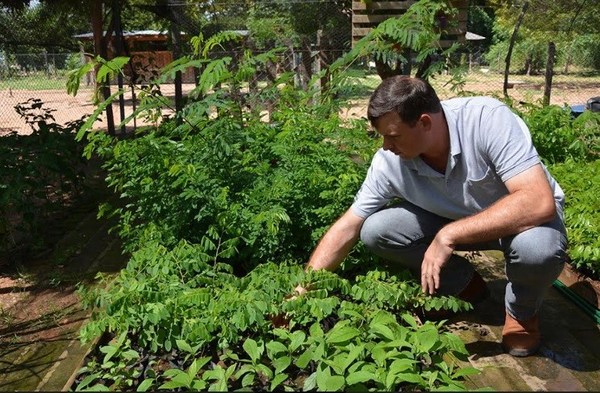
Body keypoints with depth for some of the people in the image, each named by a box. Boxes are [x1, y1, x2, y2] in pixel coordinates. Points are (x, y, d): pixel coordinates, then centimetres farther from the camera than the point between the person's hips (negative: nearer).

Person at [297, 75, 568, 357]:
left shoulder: (488, 118, -31)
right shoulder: (389, 161, -19)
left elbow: (539, 202, -38)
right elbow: (346, 229, -12)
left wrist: (448, 235, -39)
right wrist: (302, 292, -17)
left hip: (524, 217, -3)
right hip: (454, 221, 3)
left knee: (538, 247, -38)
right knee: (375, 231, -17)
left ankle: (522, 312, -1)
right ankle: (464, 284, 7)